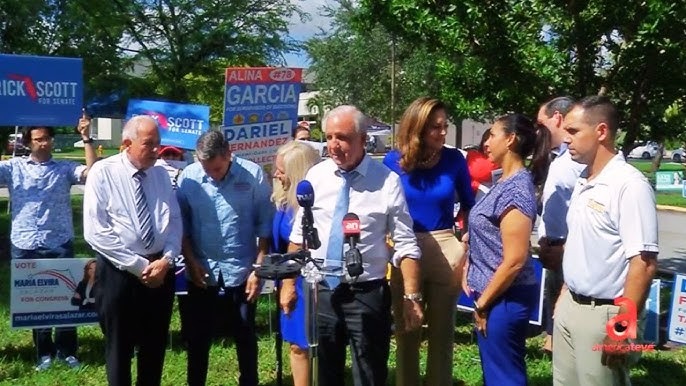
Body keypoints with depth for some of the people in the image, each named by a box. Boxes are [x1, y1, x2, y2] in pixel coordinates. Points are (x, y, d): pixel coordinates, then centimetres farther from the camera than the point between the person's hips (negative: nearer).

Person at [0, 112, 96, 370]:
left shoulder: (64, 168, 3)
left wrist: (86, 139, -19)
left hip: (60, 245, 0)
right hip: (24, 247, 1)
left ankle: (66, 349, 18)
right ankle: (44, 351, 23)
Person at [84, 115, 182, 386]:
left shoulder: (161, 174, 6)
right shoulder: (103, 173, -9)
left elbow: (175, 222, 8)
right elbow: (95, 232, -15)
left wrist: (166, 260, -11)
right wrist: (139, 265, -17)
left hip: (161, 269, 4)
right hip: (119, 272, -4)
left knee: (155, 346, 16)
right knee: (119, 348, 9)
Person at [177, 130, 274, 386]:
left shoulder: (253, 174, -9)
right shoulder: (188, 177, -6)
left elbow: (265, 224, -5)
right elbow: (181, 223, 3)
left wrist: (259, 268, -7)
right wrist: (191, 261, -3)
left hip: (241, 272, -1)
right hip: (202, 273, 1)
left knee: (245, 336, 12)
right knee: (197, 336, 12)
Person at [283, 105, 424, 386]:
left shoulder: (387, 181, -10)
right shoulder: (315, 176, 1)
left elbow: (405, 244, -9)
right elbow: (298, 235, 9)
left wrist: (412, 296, -15)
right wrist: (289, 283, 9)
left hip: (367, 294, -3)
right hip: (321, 291, 3)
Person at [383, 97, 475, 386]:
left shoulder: (454, 159, -5)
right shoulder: (394, 161, -7)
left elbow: (469, 207, 8)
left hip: (446, 251, 0)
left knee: (442, 331, 11)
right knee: (406, 331, 11)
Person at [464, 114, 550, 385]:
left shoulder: (516, 189, -21)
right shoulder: (505, 182, 8)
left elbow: (515, 260, -24)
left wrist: (482, 303, -16)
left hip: (503, 298, -9)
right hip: (492, 294, 9)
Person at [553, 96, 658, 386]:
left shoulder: (629, 185, -19)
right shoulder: (583, 182, 7)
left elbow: (644, 262, -22)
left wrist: (623, 325, -22)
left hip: (602, 313, -8)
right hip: (569, 306, 8)